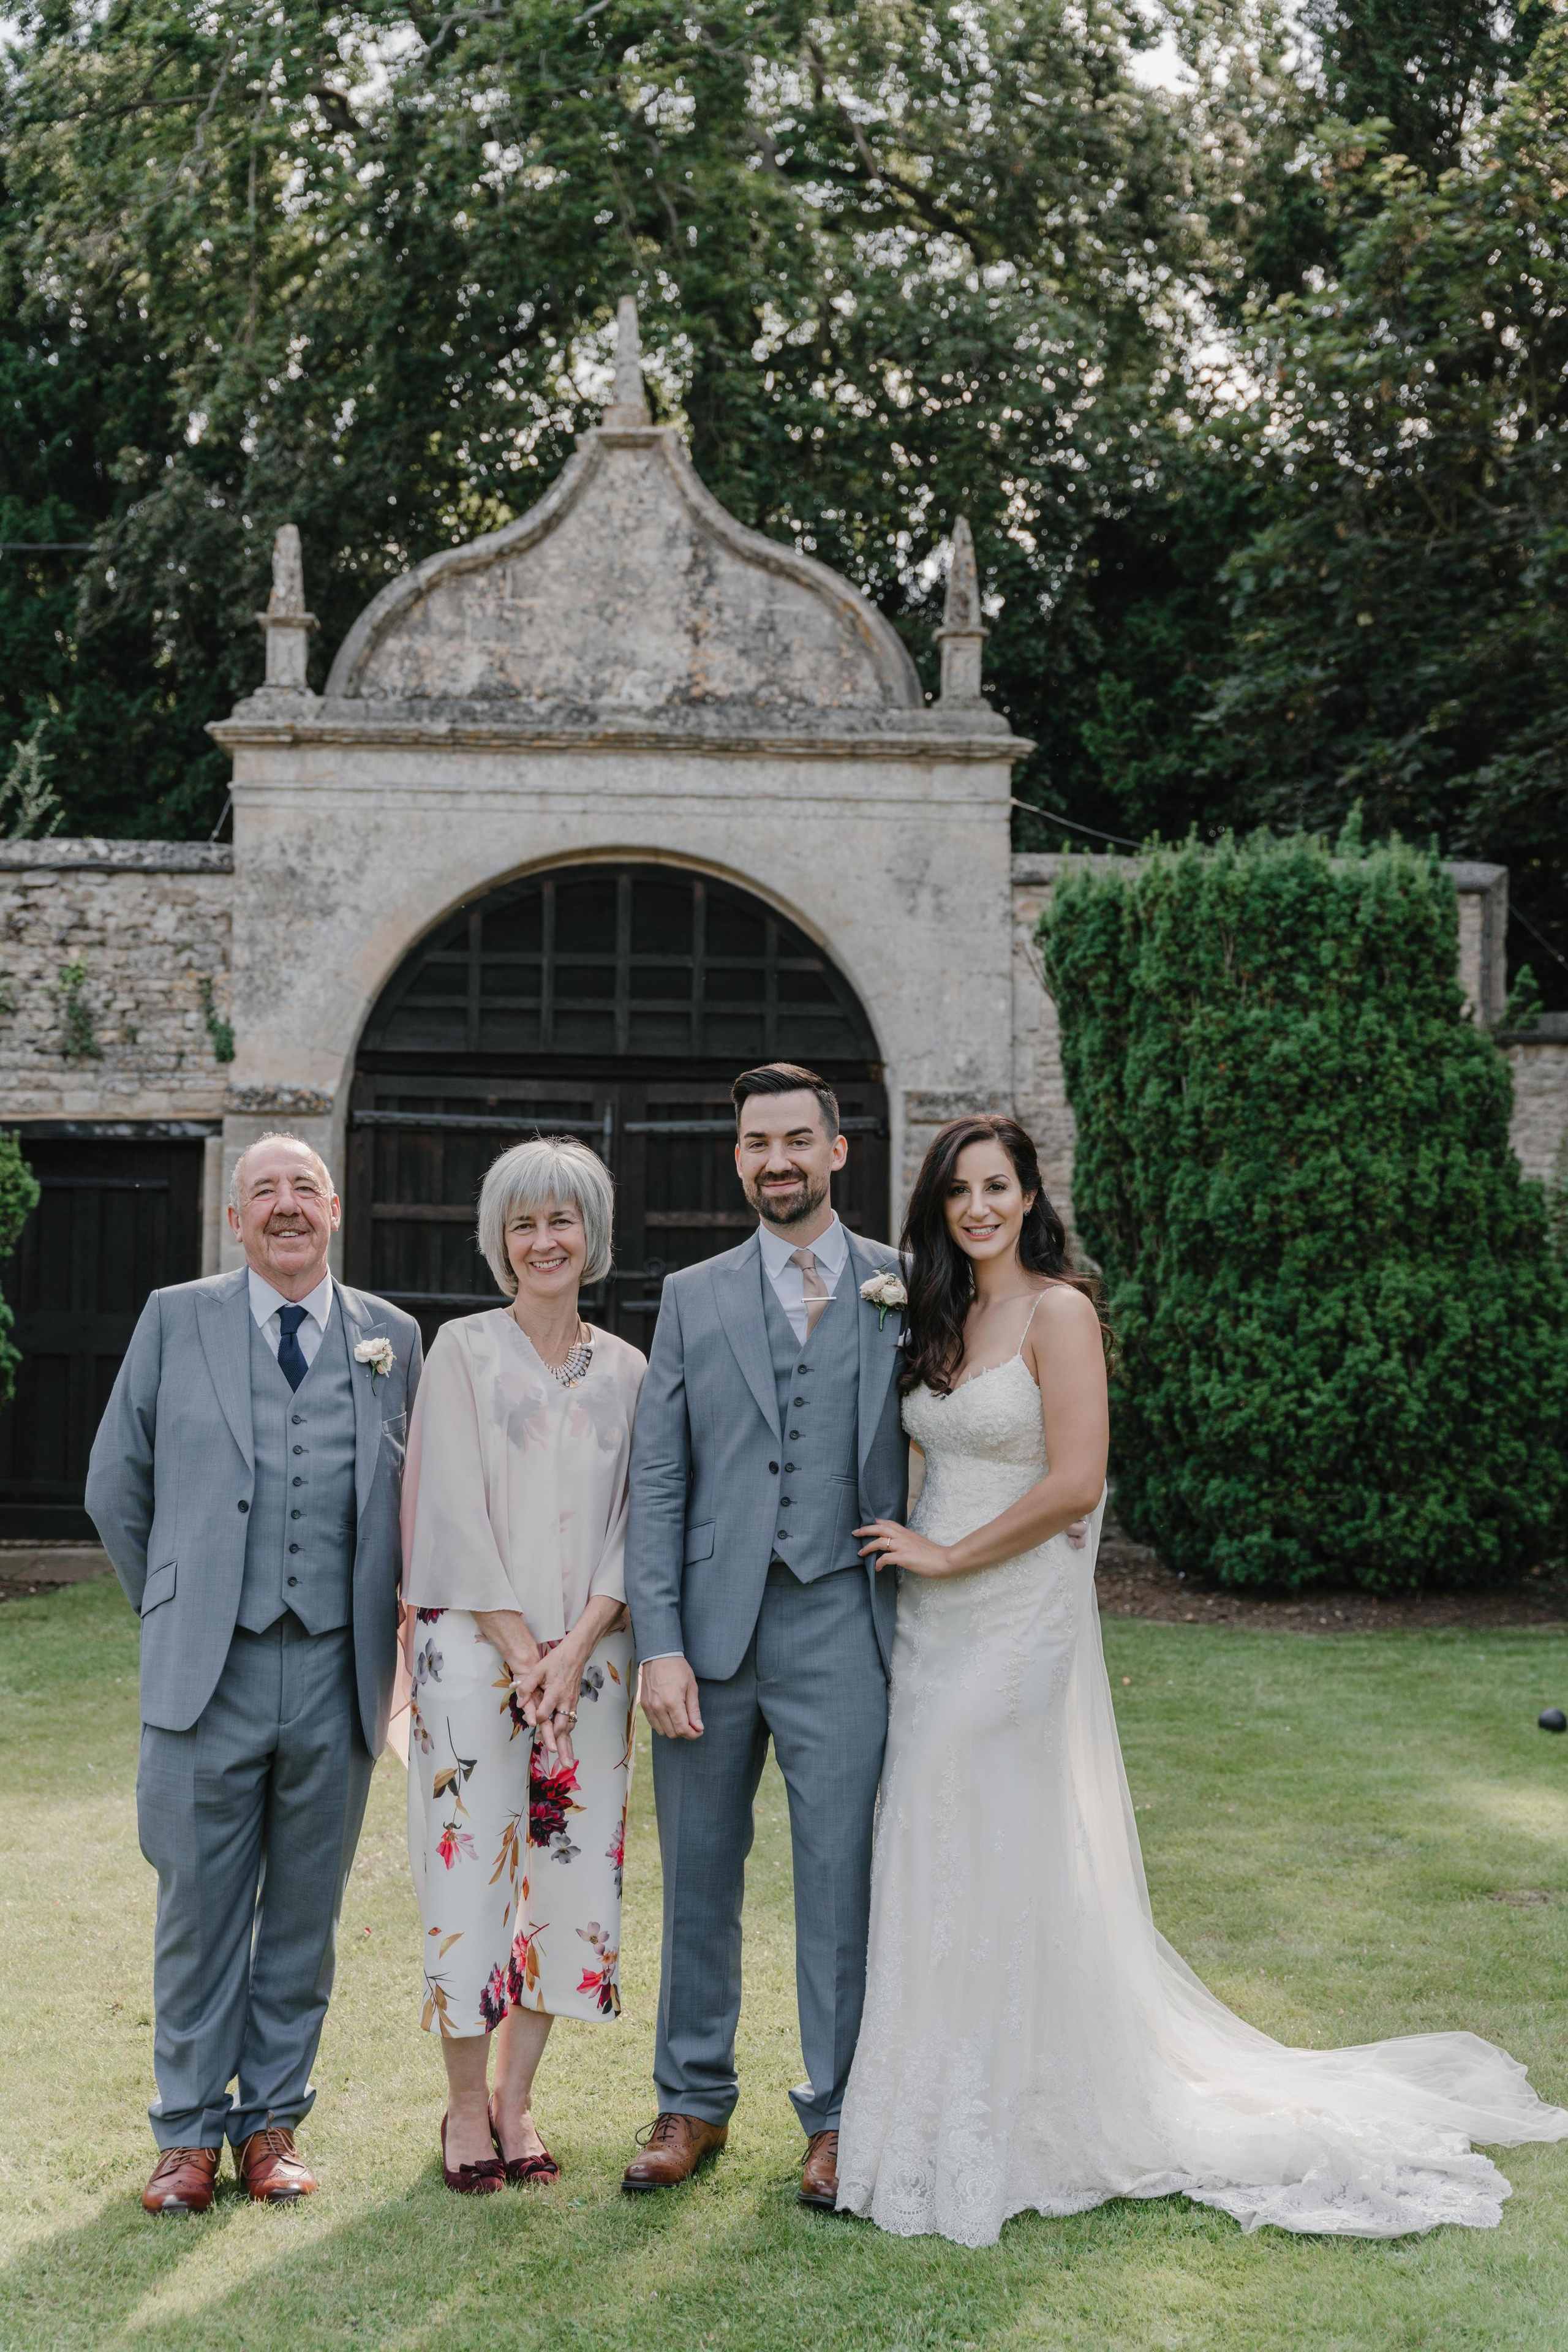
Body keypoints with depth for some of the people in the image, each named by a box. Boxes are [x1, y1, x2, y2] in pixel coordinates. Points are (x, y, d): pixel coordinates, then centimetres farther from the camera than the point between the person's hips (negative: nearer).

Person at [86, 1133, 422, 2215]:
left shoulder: (392, 1337, 8)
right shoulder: (176, 1320, 5)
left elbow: (414, 1503, 16)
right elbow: (117, 1489, 10)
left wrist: (380, 1616, 12)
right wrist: (178, 1610, 12)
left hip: (338, 1676, 1)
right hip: (208, 1673, -1)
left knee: (304, 1913, 9)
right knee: (198, 1910, 5)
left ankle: (271, 2121, 24)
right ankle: (189, 2133, 19)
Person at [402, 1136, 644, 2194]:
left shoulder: (627, 1371, 9)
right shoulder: (463, 1351, 1)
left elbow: (634, 1520, 4)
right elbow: (457, 1510, -5)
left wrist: (576, 1648, -9)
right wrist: (520, 1649, -10)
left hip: (588, 1655, 3)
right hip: (475, 1650, -3)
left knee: (570, 1866, 5)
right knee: (471, 1862, -2)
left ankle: (517, 2098, 19)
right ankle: (467, 2104, 14)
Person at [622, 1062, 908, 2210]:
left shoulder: (905, 1288, 5)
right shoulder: (693, 1298, 9)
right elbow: (656, 1480, 5)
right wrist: (659, 1645, -4)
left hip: (837, 1623, -2)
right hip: (709, 1626, 2)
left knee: (841, 1876, 2)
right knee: (699, 1877, 10)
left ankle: (837, 2116, 18)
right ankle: (695, 2101, 26)